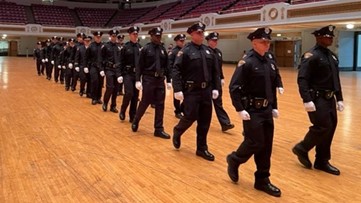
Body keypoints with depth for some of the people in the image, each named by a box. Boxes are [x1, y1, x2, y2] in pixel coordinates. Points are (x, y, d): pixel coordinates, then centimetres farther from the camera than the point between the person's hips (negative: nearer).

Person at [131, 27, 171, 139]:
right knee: (145, 102, 4)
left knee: (160, 105, 5)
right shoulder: (146, 49, -4)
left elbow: (166, 66, 11)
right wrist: (138, 80, -12)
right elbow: (139, 66, -6)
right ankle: (135, 121, 29)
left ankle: (159, 129, 13)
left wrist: (168, 81, 8)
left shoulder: (163, 50, 8)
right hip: (148, 79, -4)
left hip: (160, 80, 4)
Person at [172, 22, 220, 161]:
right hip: (191, 91, -5)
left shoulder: (208, 51, 10)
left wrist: (215, 88, 6)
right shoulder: (185, 51, -7)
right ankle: (177, 131, 27)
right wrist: (178, 90, -20)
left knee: (205, 121, 7)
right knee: (190, 117, -6)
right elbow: (176, 70, -13)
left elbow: (215, 71, 14)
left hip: (206, 91, 6)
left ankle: (202, 149, 19)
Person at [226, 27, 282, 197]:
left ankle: (262, 180, 21)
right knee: (255, 143, -5)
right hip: (252, 110, -7)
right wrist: (240, 109, -20)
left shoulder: (270, 62, 9)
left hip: (266, 110, 7)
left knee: (266, 146, 9)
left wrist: (274, 107, 15)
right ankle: (234, 160, 23)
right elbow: (234, 87, -17)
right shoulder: (246, 62, -13)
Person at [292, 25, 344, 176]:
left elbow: (336, 80, 19)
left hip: (329, 98, 9)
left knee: (331, 128, 10)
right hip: (317, 99, -8)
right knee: (323, 127, -11)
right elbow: (302, 79, -20)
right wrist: (307, 100, -27)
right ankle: (301, 148, 12)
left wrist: (339, 98, 15)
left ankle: (322, 161, 22)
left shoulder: (332, 56, 13)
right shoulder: (311, 56, -13)